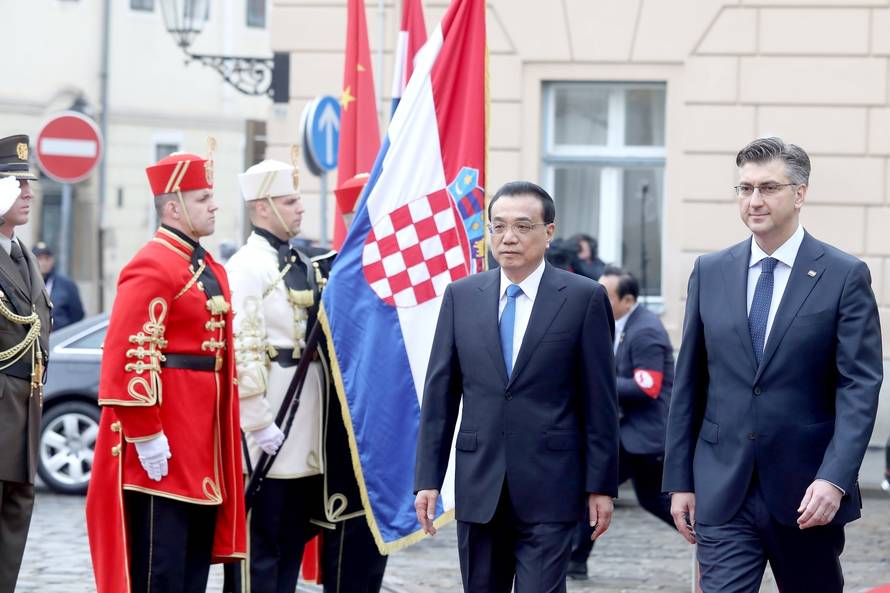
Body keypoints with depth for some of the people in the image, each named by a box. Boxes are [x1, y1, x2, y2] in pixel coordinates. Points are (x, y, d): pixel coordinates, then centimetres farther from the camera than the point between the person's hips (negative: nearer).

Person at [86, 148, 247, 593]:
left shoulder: (210, 269, 17)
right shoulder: (152, 267, -13)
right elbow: (129, 357, -19)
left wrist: (226, 432, 18)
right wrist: (145, 435, -21)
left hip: (202, 441, 10)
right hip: (162, 449, -10)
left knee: (195, 556, 12)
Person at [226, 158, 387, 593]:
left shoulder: (305, 265, 16)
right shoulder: (248, 266, -11)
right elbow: (242, 350, -18)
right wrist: (259, 422, -20)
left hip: (308, 433, 8)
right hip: (273, 430, -8)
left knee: (296, 534, 11)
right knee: (266, 537, -3)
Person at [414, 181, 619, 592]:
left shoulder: (584, 298, -2)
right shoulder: (461, 296, 7)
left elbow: (600, 400, -1)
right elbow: (440, 393, 8)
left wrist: (601, 485, -3)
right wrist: (428, 479, 3)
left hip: (548, 490, -4)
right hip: (479, 488, 4)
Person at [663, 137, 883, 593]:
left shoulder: (845, 276, -3)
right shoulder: (710, 272, 8)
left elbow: (860, 387, -8)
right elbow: (688, 383, 10)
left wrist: (834, 478, -19)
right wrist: (680, 480, 6)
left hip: (807, 495, -2)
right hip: (722, 493, 2)